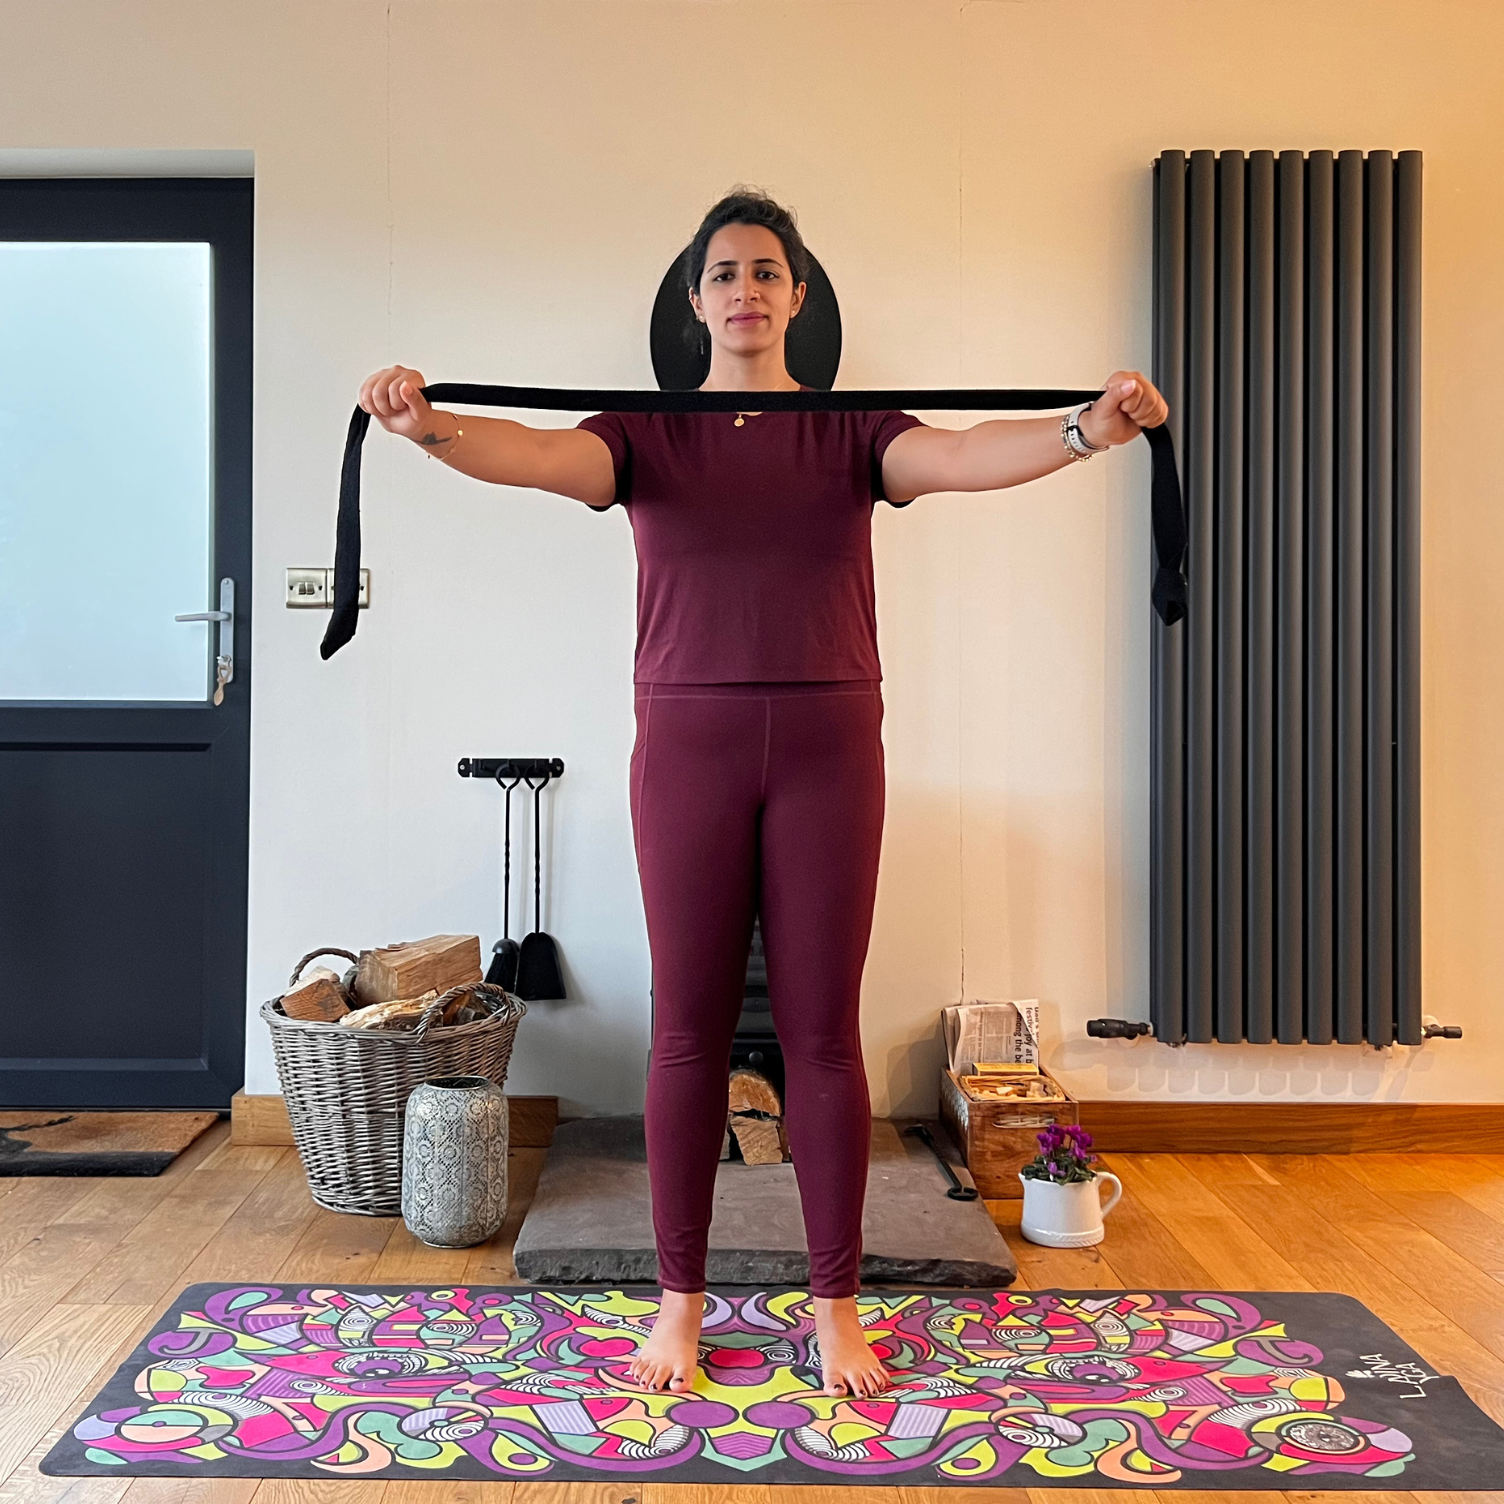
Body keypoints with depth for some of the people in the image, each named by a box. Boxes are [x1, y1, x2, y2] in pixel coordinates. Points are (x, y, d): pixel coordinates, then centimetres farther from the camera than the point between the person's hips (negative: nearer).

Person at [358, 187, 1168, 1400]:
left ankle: (837, 1306, 21)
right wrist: (430, 428, -36)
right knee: (690, 1030, 6)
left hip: (826, 750, 0)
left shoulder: (851, 432, 6)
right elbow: (541, 455, -15)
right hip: (688, 750, 0)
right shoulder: (648, 434, 5)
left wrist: (1086, 430, -33)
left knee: (822, 1033, 5)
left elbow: (962, 455, -13)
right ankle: (680, 1300, 23)